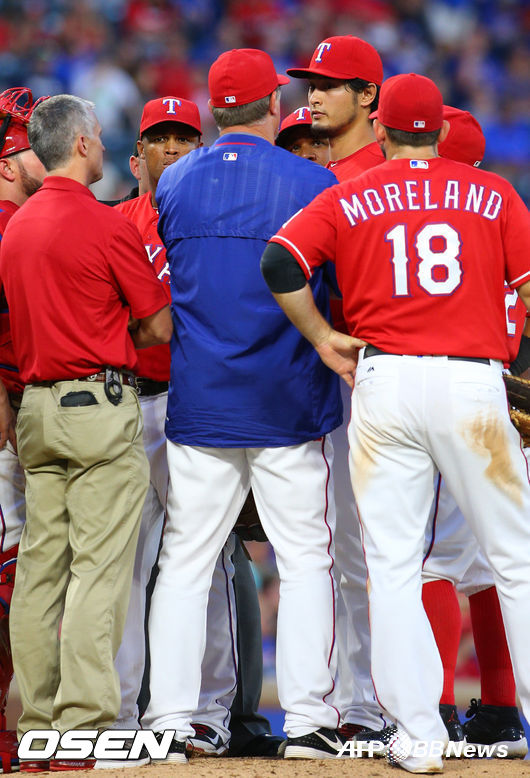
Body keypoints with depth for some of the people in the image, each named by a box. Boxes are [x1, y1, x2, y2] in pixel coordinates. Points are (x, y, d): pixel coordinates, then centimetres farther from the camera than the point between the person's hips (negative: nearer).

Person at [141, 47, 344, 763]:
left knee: (184, 562, 7)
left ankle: (169, 719, 3)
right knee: (307, 559, 5)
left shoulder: (172, 184, 4)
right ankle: (307, 719, 0)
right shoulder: (313, 184, -7)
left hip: (197, 401, 3)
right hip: (290, 404, -2)